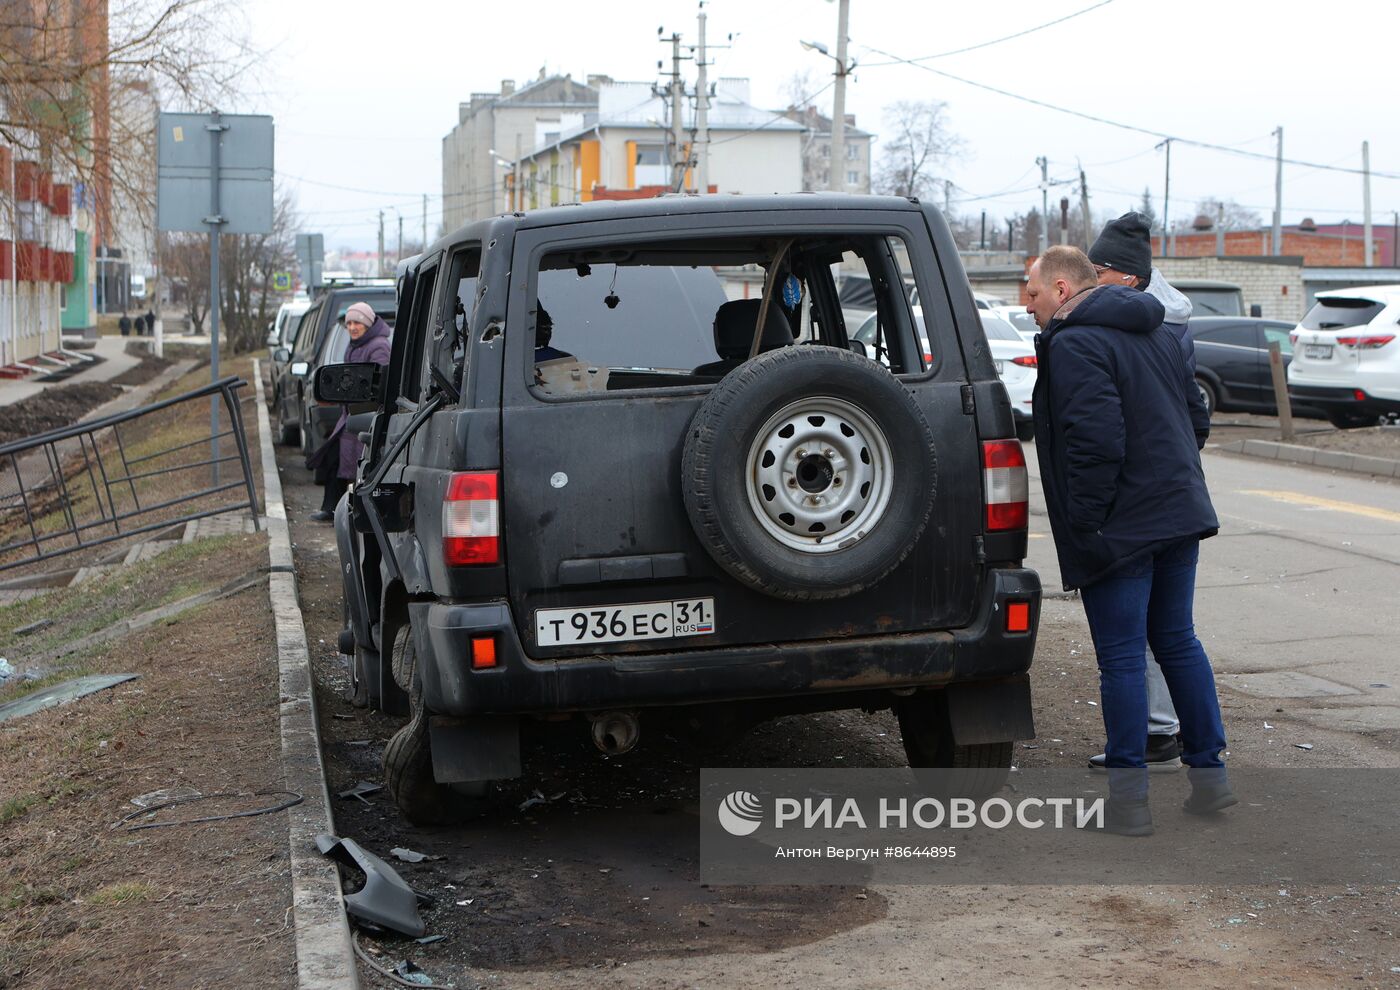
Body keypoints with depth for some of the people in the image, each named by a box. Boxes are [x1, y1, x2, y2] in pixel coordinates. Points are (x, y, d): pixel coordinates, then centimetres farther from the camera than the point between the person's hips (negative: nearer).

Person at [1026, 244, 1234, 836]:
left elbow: (1094, 438, -23)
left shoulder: (1073, 343, -15)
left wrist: (1083, 522, -17)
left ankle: (1127, 798, 2)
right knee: (1177, 641, 17)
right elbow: (1192, 410, 21)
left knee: (1121, 657, -3)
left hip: (1121, 525, -9)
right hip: (1180, 514, 9)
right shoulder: (1155, 331, 15)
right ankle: (1209, 774, 22)